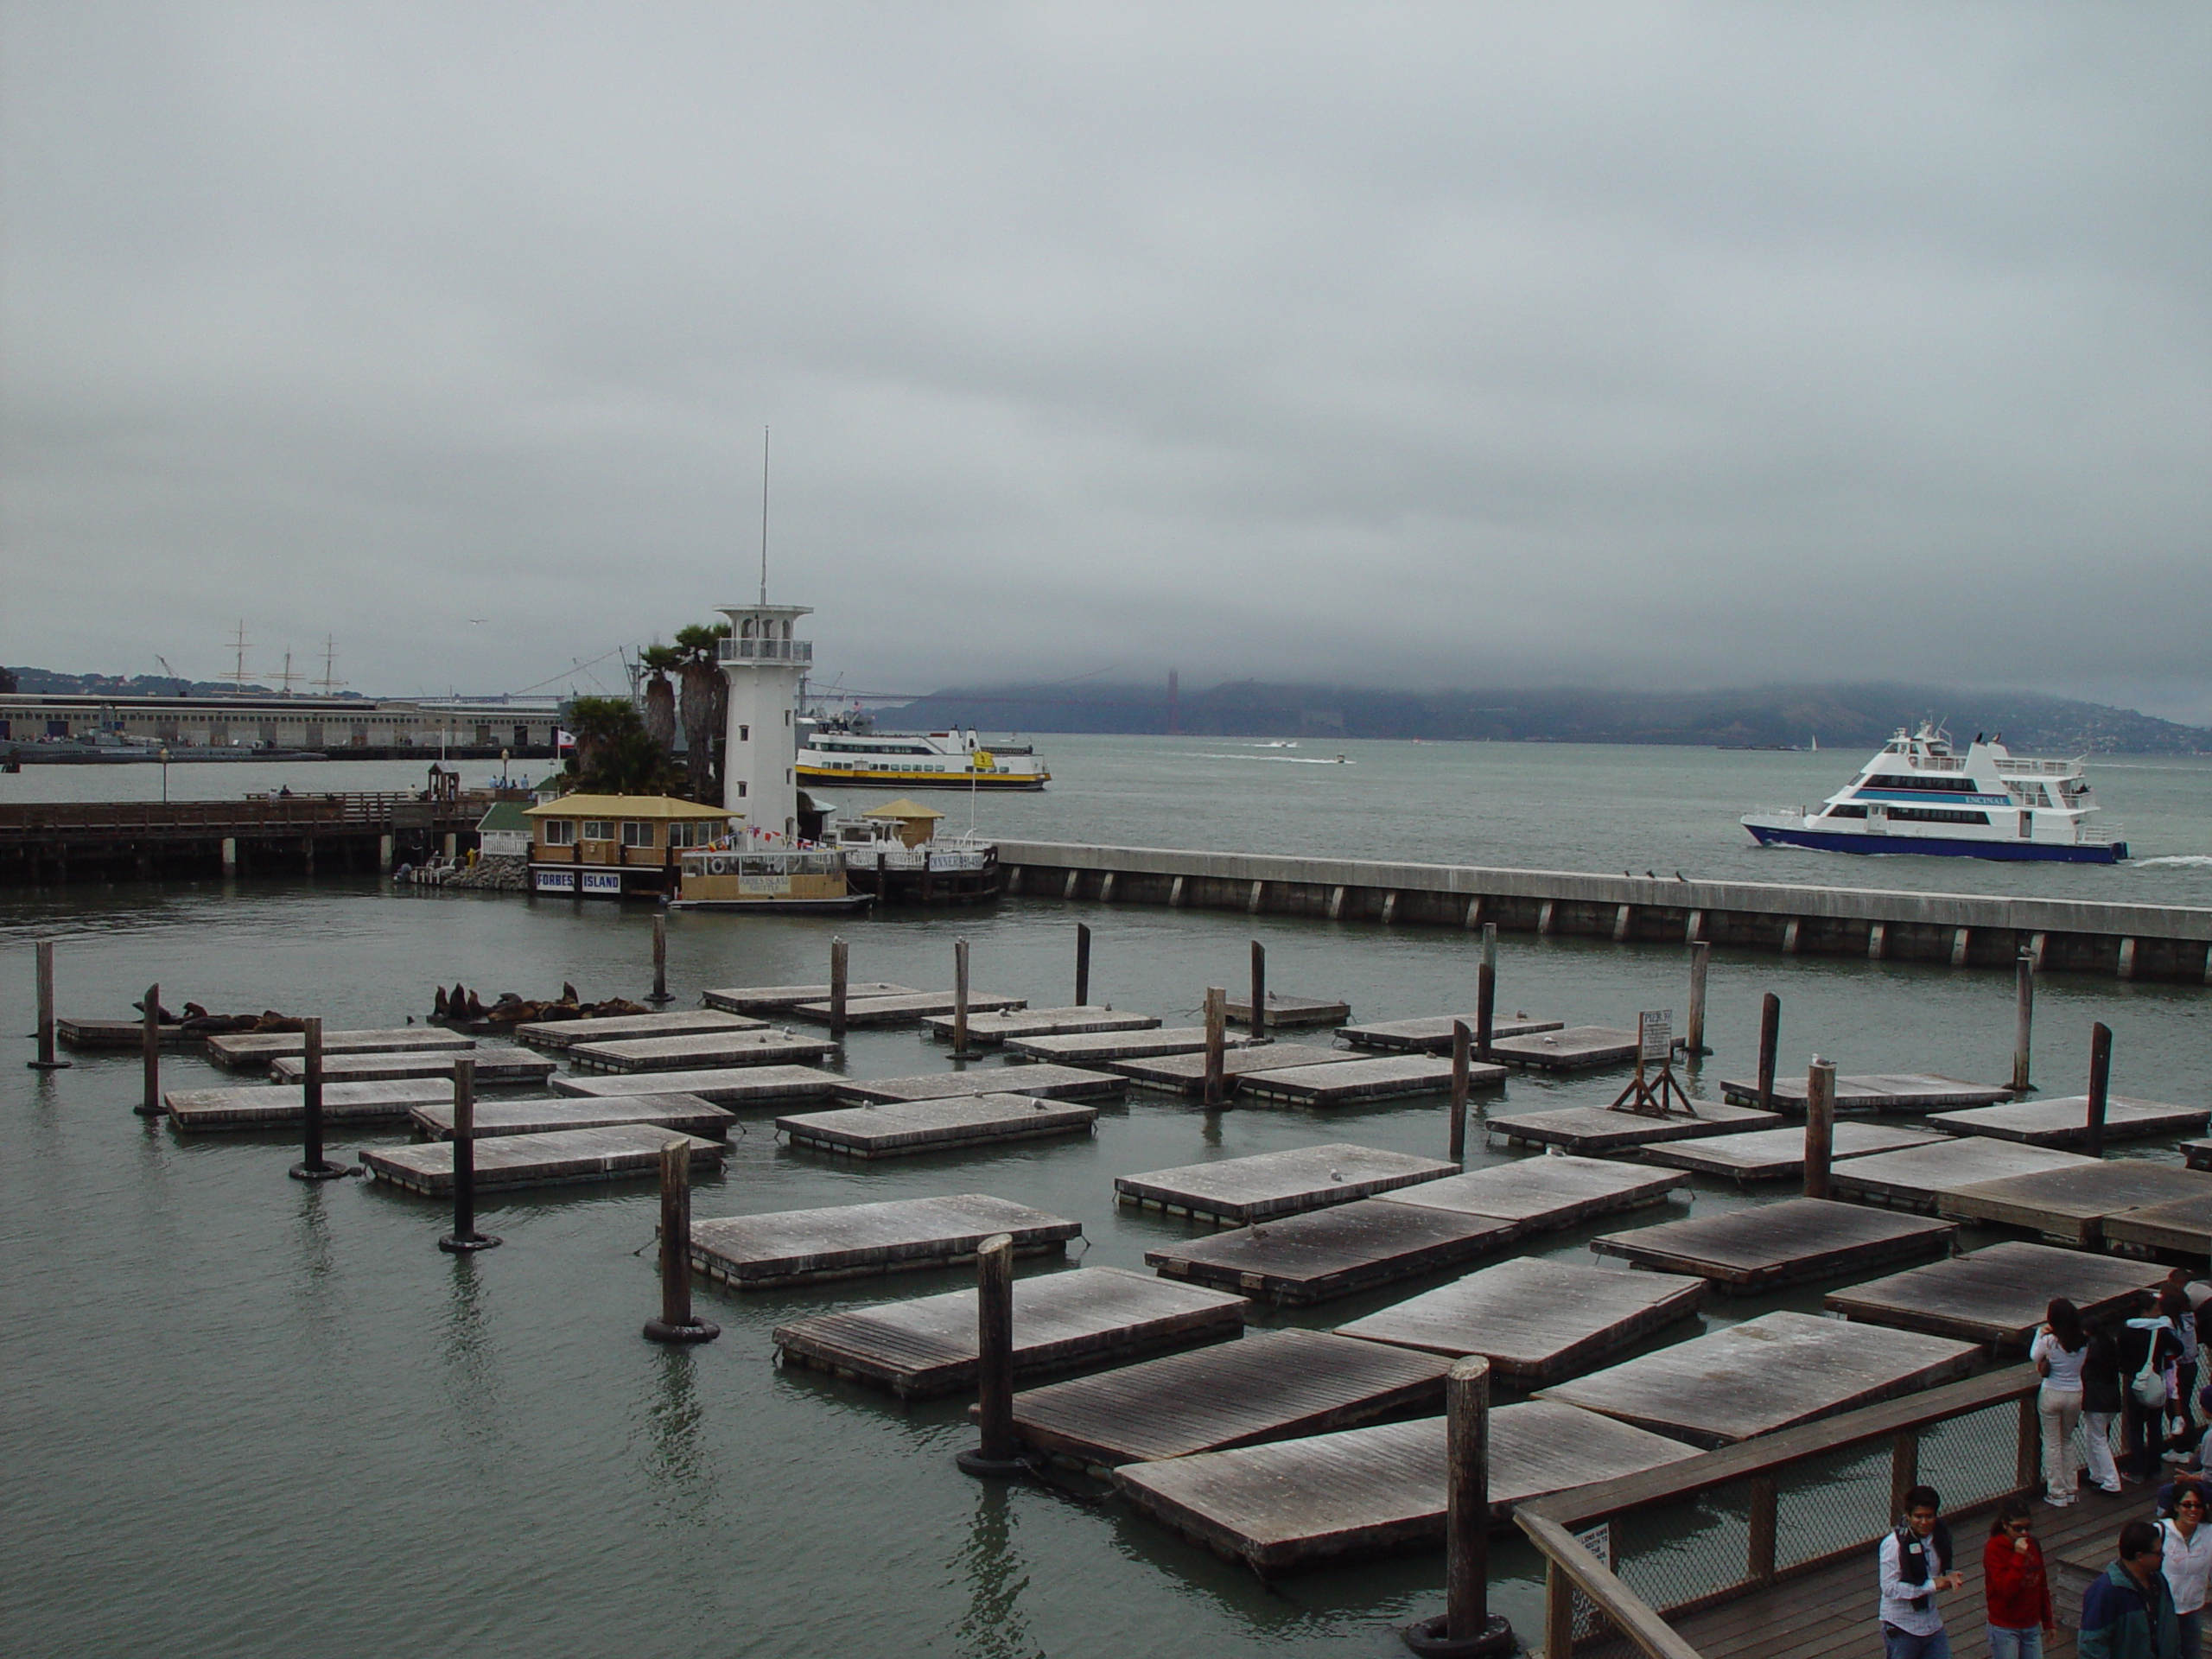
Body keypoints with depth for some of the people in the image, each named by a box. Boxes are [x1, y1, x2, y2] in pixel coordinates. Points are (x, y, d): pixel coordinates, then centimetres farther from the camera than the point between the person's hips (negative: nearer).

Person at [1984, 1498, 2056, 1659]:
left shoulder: (2032, 1544, 1)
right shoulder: (1994, 1549, -17)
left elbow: (2042, 1584, 12)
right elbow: (2006, 1590, -25)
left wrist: (2048, 1621, 16)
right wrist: (2019, 1556, -29)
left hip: (2032, 1626, 6)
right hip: (2005, 1628, -6)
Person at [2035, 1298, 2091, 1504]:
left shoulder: (2049, 1341, -17)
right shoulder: (2083, 1342, -6)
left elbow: (2034, 1356, -1)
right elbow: (2082, 1363, 8)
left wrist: (2040, 1334, 4)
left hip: (2052, 1394, -4)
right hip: (2075, 1394, 4)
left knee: (2052, 1443, 8)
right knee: (2068, 1441, 21)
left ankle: (2057, 1494, 12)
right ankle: (2070, 1490, 25)